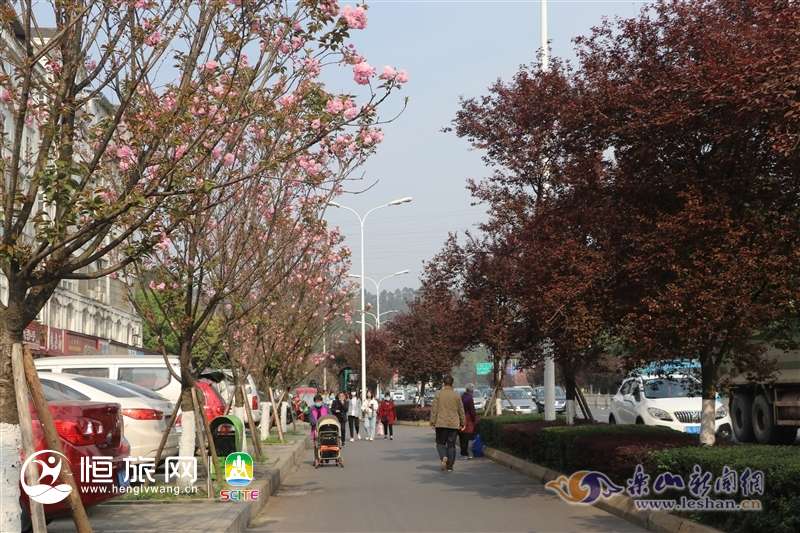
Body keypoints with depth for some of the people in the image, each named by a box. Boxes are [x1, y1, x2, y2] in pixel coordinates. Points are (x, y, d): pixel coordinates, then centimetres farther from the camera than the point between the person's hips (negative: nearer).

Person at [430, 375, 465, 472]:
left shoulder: (439, 394, -3)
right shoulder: (456, 395, 1)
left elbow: (434, 409, -5)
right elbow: (461, 410, 5)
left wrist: (432, 421, 0)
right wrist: (462, 423, 13)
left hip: (441, 424, -1)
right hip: (454, 424, 1)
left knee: (440, 443, 10)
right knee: (451, 445, 7)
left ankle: (443, 457, -17)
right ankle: (450, 465, 5)